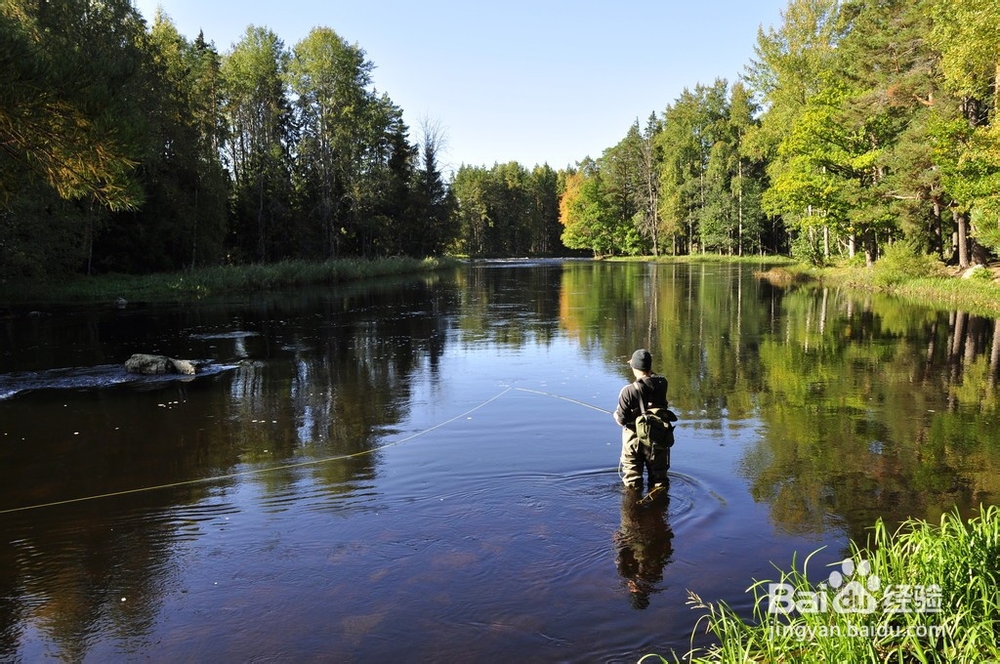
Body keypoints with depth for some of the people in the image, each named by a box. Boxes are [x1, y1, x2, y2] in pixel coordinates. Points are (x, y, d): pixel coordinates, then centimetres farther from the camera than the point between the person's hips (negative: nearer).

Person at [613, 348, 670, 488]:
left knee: (632, 484, 15)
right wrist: (650, 373, 12)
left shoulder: (628, 391, -22)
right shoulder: (661, 384, -11)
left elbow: (621, 420, -16)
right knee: (659, 479, 18)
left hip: (634, 440, -2)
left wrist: (616, 414, 4)